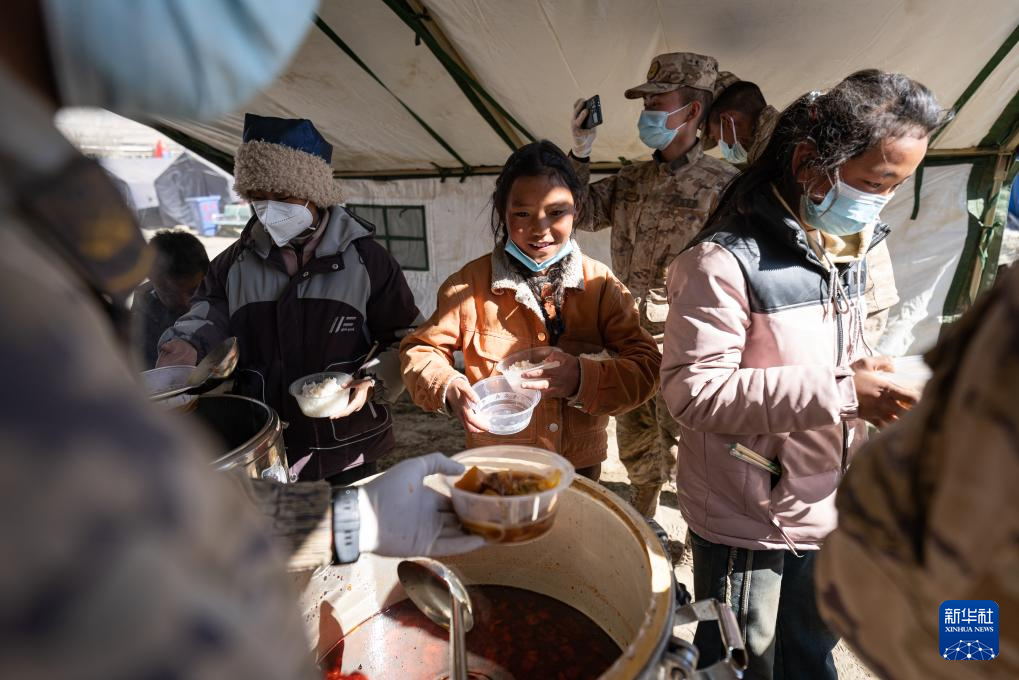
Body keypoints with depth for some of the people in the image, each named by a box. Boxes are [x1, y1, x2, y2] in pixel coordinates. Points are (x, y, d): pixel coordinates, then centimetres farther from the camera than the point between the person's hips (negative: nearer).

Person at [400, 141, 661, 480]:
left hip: (581, 465, 1)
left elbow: (646, 367, -11)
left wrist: (583, 378, -30)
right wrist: (448, 388, -24)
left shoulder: (600, 283, -8)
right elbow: (420, 350, -3)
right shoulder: (471, 283, -9)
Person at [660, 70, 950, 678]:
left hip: (826, 509, 8)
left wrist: (864, 369, -3)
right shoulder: (725, 261, -24)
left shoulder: (847, 250, 5)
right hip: (747, 522, -7)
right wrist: (839, 393, -28)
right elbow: (693, 389, -27)